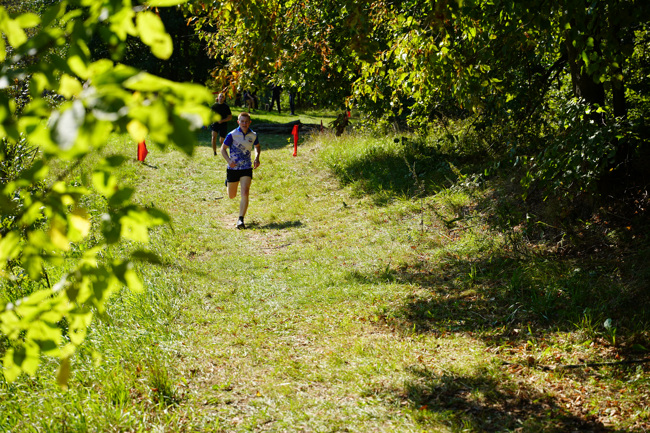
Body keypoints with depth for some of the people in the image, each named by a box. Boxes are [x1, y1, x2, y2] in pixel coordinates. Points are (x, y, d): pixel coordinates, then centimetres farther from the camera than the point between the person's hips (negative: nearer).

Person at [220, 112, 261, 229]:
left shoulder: (253, 135, -1)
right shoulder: (232, 135, -10)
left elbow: (257, 146, 20)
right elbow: (223, 149, -3)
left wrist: (257, 158, 1)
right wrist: (228, 160, -21)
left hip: (247, 168, 1)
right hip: (233, 168, -1)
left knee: (245, 193, -18)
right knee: (232, 196, 13)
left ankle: (241, 220, -16)